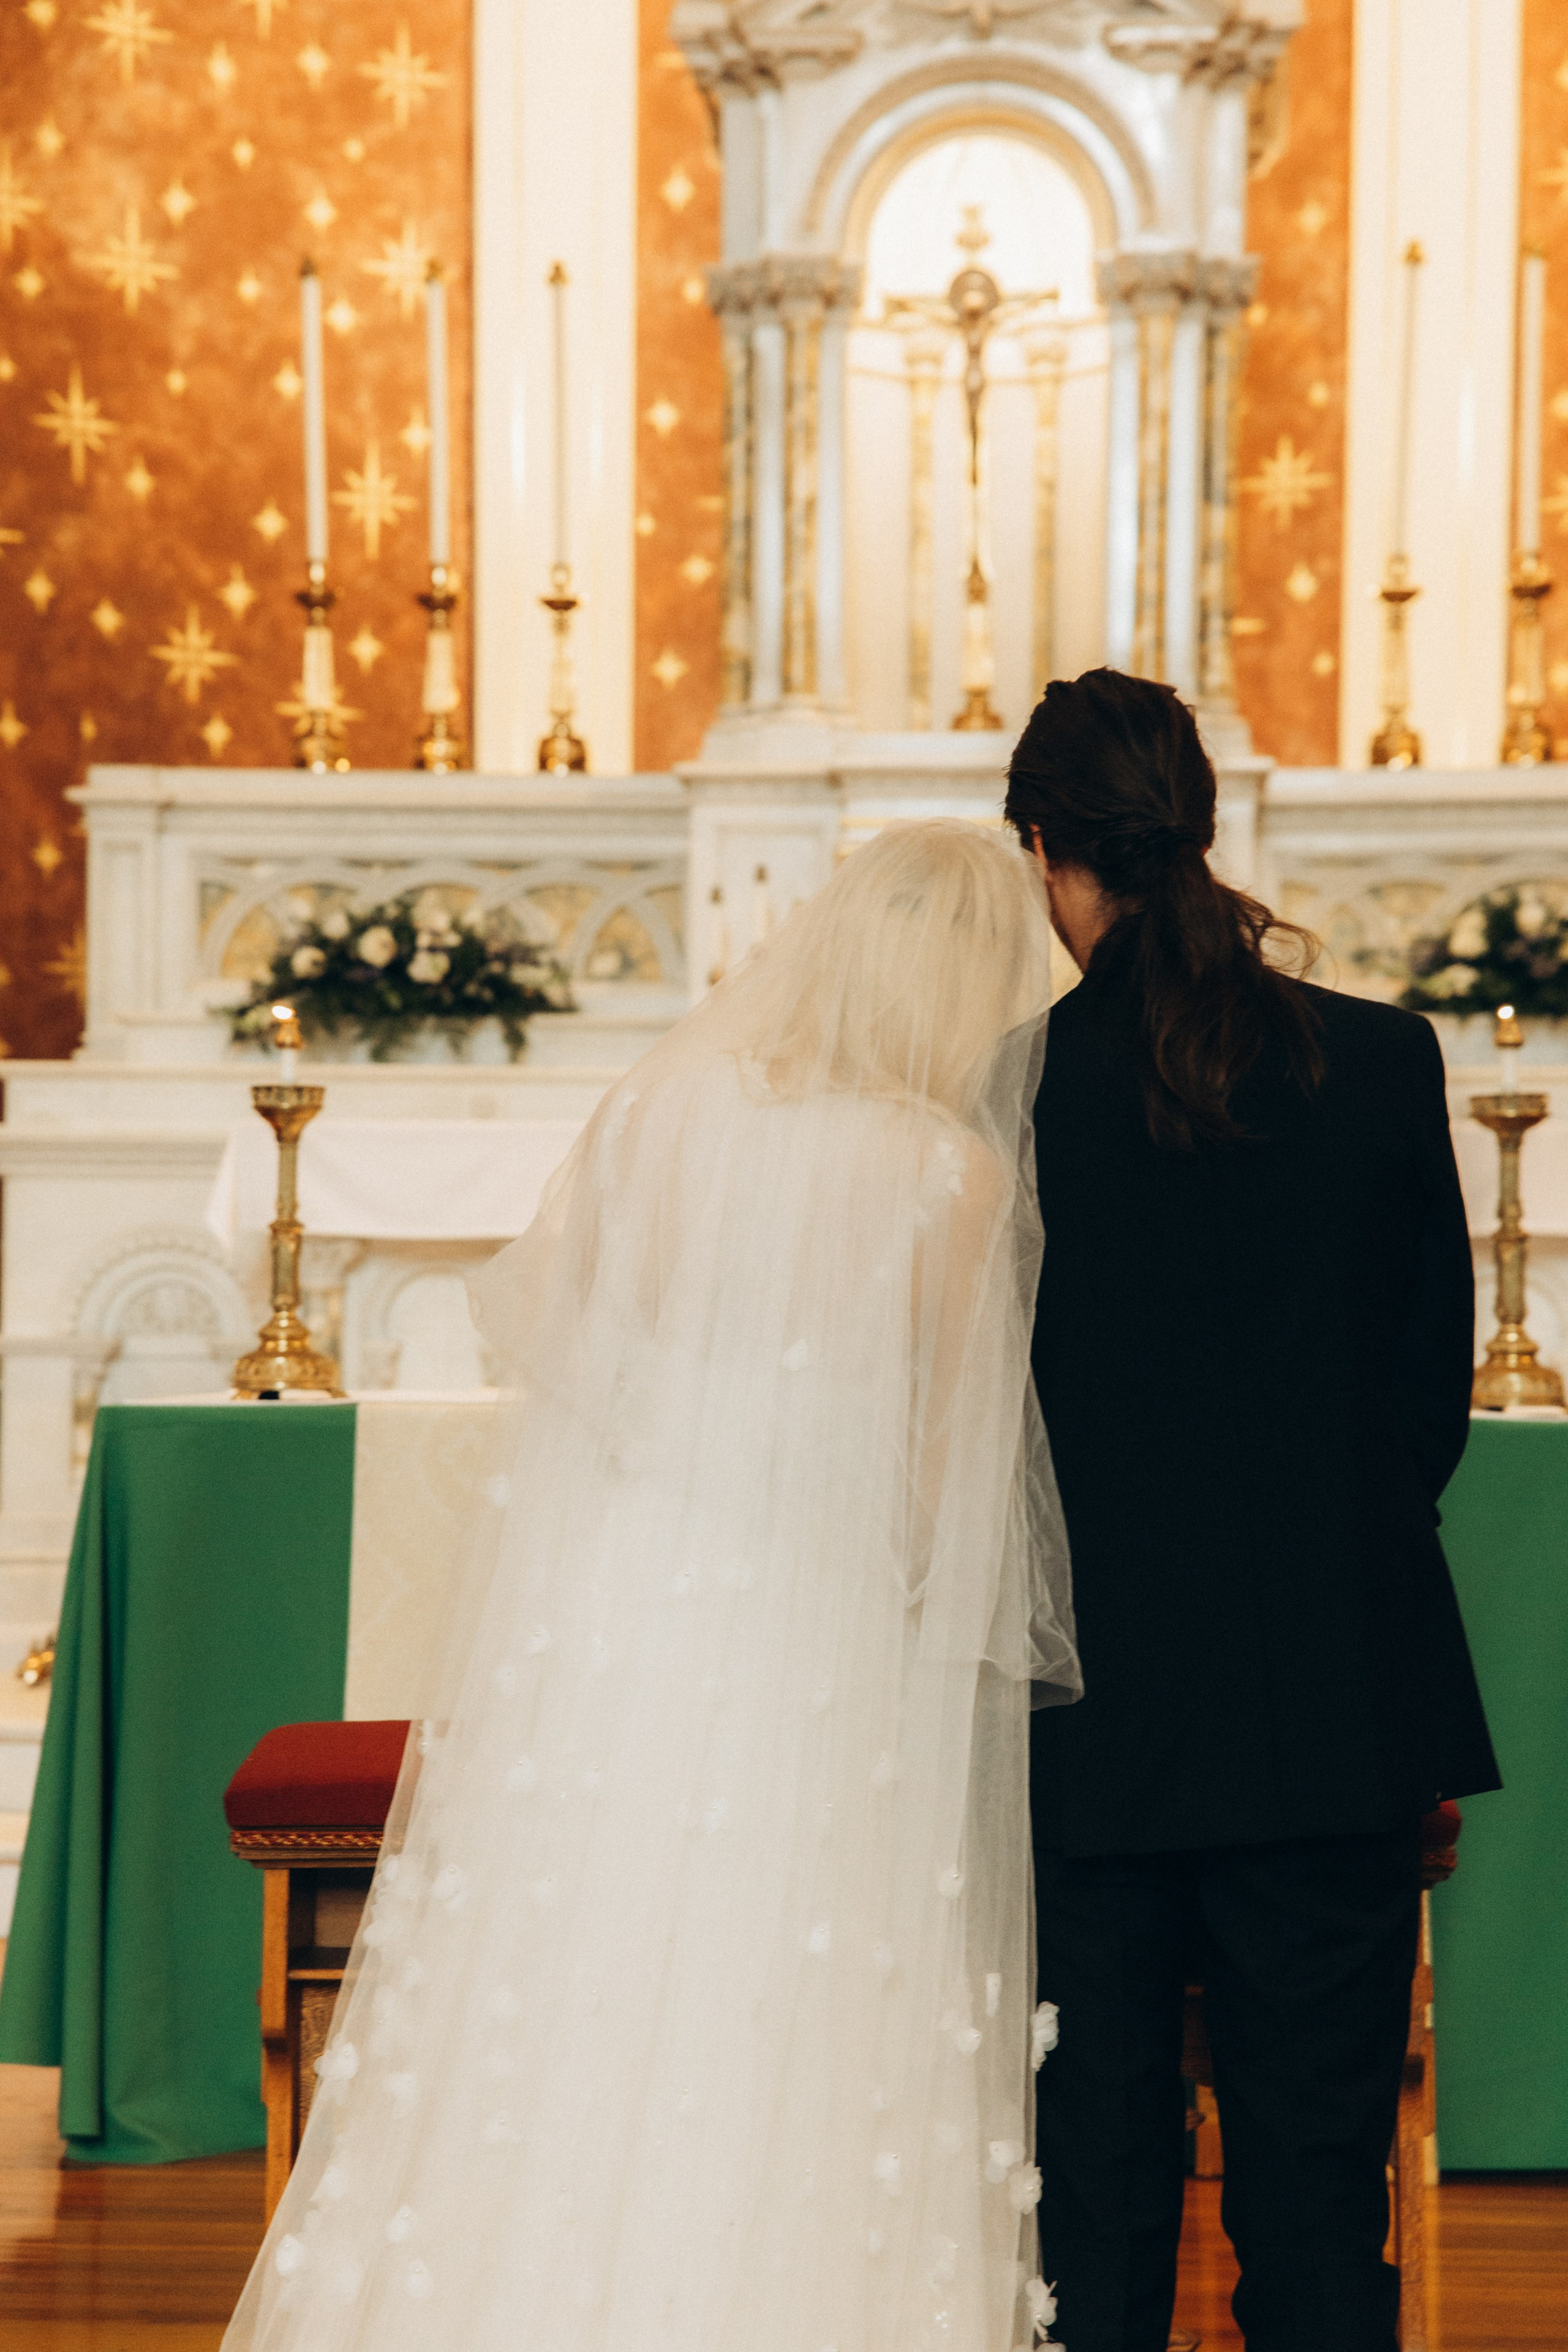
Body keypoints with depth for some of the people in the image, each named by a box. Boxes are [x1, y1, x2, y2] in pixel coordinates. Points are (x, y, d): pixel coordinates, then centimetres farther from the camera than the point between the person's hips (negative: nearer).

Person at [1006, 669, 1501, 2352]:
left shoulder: (1009, 1092, -11)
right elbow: (1436, 1389, 4)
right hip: (1340, 1710, 2)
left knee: (1092, 2190, 11)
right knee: (1320, 2176, 10)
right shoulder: (1387, 1063, -5)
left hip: (1087, 1721, -1)